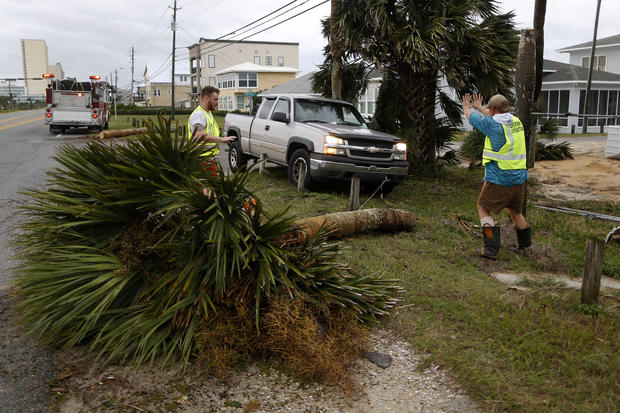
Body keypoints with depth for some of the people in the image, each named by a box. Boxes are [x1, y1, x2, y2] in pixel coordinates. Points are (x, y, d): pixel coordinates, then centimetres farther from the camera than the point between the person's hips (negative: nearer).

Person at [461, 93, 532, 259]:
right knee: (515, 211, 24)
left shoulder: (492, 124, -12)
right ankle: (525, 244, 36)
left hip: (499, 179, -7)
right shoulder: (516, 121, 8)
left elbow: (471, 117, 6)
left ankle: (491, 249, -3)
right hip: (519, 177, 7)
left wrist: (466, 106, 30)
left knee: (483, 209, 6)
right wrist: (479, 107, 45)